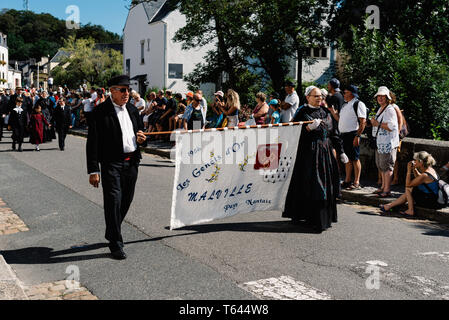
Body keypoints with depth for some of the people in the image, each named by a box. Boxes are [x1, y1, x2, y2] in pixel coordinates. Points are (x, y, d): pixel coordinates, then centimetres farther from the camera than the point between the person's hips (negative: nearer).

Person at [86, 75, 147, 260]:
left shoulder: (132, 110, 12)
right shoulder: (101, 112, -8)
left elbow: (140, 132, 24)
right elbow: (93, 143, -10)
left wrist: (142, 139, -1)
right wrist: (93, 170, -14)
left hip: (132, 162, 6)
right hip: (112, 163, -6)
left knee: (126, 201, 14)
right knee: (113, 202, -7)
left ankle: (112, 233, 35)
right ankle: (116, 244, 3)